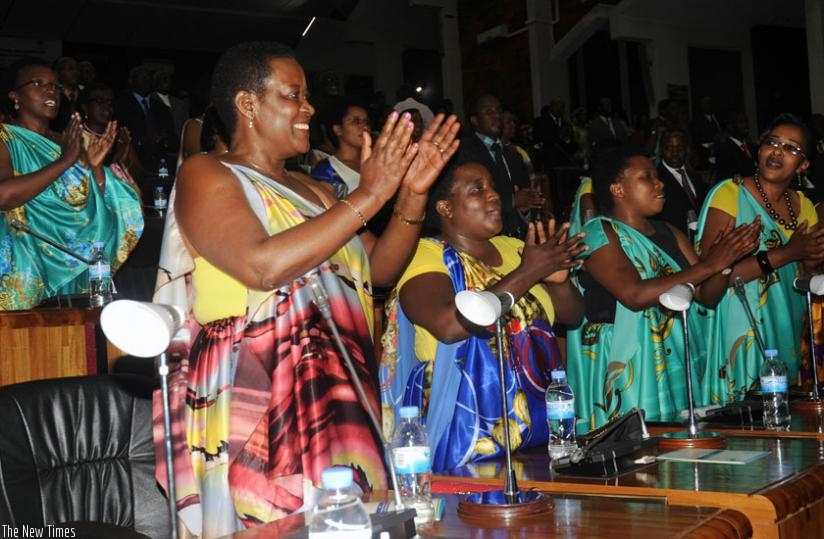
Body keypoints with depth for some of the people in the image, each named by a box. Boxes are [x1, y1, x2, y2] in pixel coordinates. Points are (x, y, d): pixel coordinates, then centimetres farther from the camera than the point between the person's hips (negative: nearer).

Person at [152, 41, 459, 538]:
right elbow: (263, 266, -20)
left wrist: (412, 195, 3)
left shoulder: (313, 191, 19)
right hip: (257, 413, -7)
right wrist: (367, 197, -17)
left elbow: (378, 269, 18)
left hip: (340, 409, 7)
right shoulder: (206, 175, -4)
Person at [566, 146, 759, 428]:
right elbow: (634, 294, -23)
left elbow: (707, 296, 11)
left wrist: (725, 260, -9)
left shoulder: (668, 234, 13)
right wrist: (709, 265, -20)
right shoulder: (598, 233, -8)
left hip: (674, 370, 6)